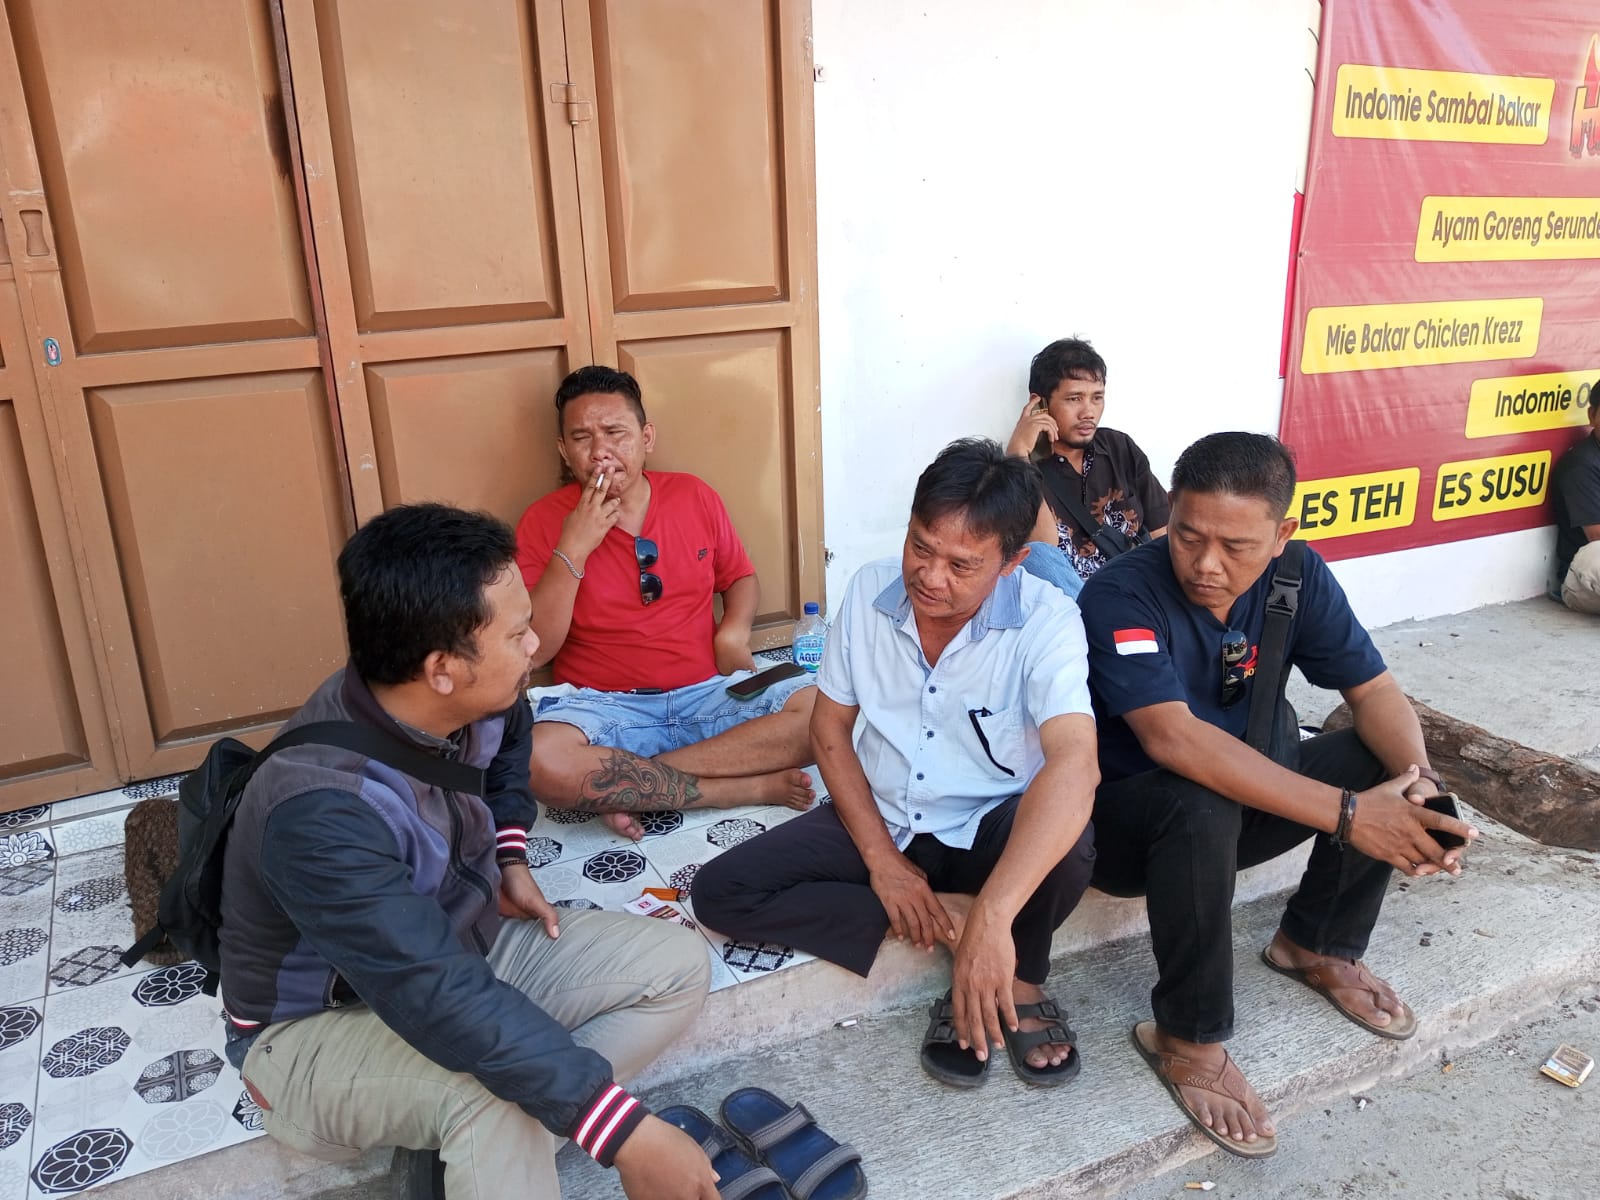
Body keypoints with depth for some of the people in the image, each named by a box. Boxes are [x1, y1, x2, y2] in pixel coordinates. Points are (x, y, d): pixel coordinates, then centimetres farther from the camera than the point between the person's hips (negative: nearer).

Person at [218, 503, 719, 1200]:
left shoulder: (465, 701, -13)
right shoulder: (320, 812, -35)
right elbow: (442, 1002, -41)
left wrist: (509, 855, 4)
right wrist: (625, 1135, -41)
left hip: (460, 946, 8)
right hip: (320, 1026, -7)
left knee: (678, 964, -7)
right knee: (494, 1092, -39)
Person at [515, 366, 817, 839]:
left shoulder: (695, 497, 5)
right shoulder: (544, 521, -3)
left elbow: (741, 578, 19)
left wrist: (735, 629, -4)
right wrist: (573, 550, -17)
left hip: (710, 692, 3)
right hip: (605, 707, -3)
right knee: (540, 762, -35)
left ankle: (630, 785, -19)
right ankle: (751, 787, -23)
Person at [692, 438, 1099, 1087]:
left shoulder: (1047, 621, -21)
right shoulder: (869, 591, -9)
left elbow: (1075, 763, -37)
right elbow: (830, 725, 0)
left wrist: (992, 917, -48)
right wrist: (880, 857, -10)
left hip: (990, 832, -3)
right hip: (877, 820, 4)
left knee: (1067, 840, -38)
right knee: (719, 891, -15)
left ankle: (1019, 983, -6)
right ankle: (945, 922, -14)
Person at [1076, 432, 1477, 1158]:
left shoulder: (1298, 575, -10)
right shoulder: (1119, 597, -28)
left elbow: (1374, 691, -6)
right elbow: (1172, 738, -39)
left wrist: (1420, 781, -28)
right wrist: (1346, 814, -43)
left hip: (1248, 800, 6)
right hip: (1127, 820, -6)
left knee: (1384, 762, -12)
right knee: (1202, 803, -37)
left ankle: (1318, 946, 10)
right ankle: (1188, 1038, -17)